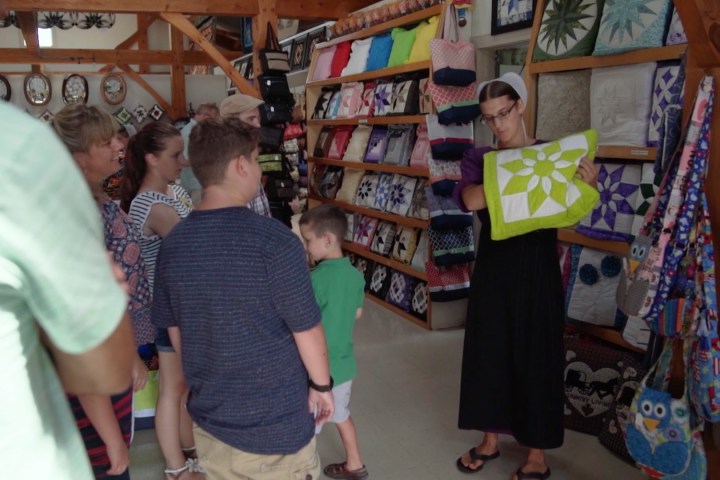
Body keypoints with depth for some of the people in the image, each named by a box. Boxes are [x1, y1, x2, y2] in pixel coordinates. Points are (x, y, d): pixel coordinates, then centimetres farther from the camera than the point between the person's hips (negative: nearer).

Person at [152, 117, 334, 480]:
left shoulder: (172, 244, -6)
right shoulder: (274, 240, -23)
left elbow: (174, 330, 6)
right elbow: (307, 330, -15)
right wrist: (321, 386, 2)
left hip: (209, 417, 5)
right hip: (275, 423, -5)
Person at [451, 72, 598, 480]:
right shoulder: (479, 158, 3)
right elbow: (469, 200, -18)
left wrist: (590, 184, -30)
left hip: (537, 268, -2)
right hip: (493, 267, 2)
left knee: (537, 356, 5)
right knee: (488, 350, 11)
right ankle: (490, 439, 31)